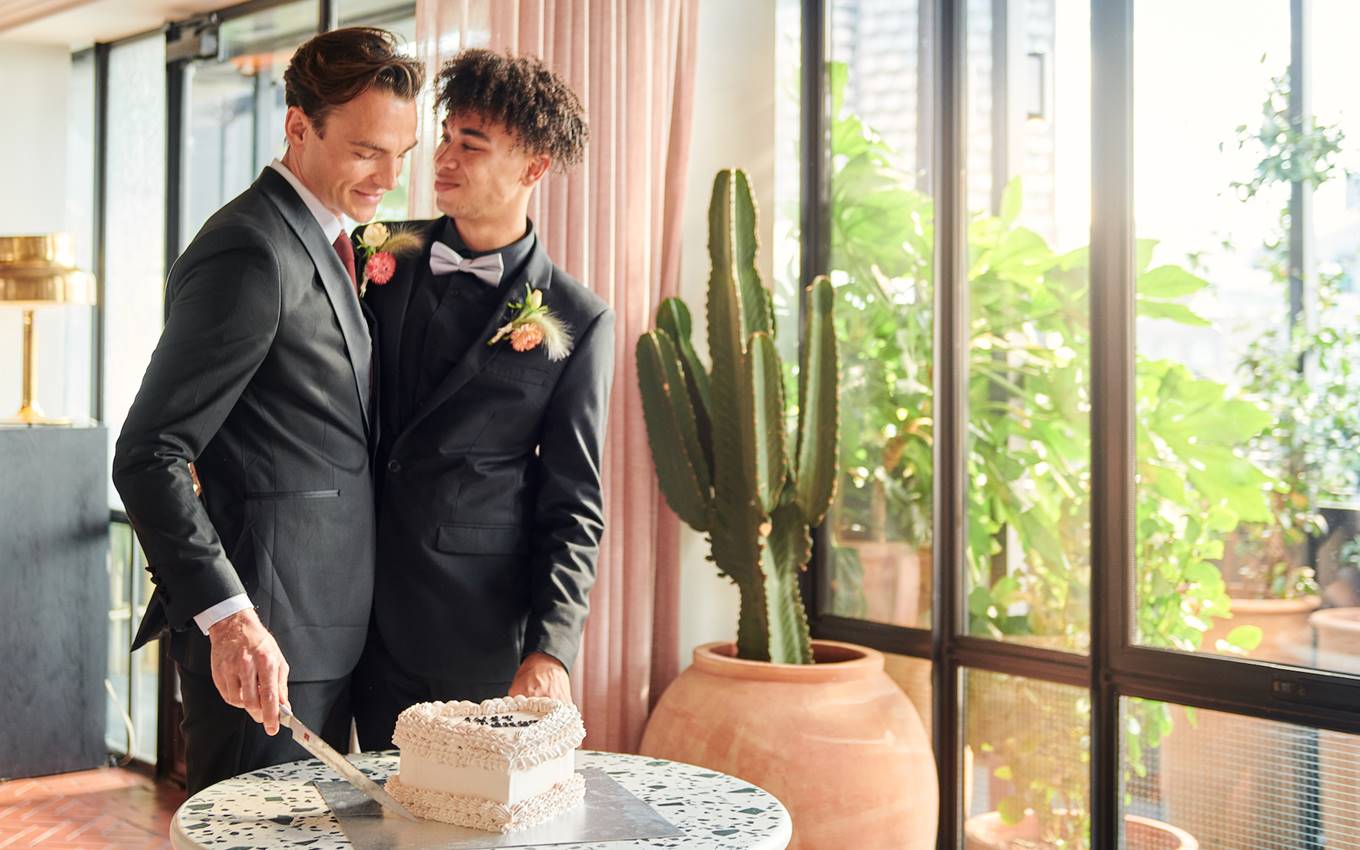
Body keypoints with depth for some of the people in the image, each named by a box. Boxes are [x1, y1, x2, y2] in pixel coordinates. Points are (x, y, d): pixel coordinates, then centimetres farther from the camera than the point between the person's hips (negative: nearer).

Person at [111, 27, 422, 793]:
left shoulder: (322, 244, 14)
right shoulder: (252, 253, -17)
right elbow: (148, 456, -22)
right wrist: (228, 616, -30)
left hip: (328, 628, 10)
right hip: (261, 632, -10)